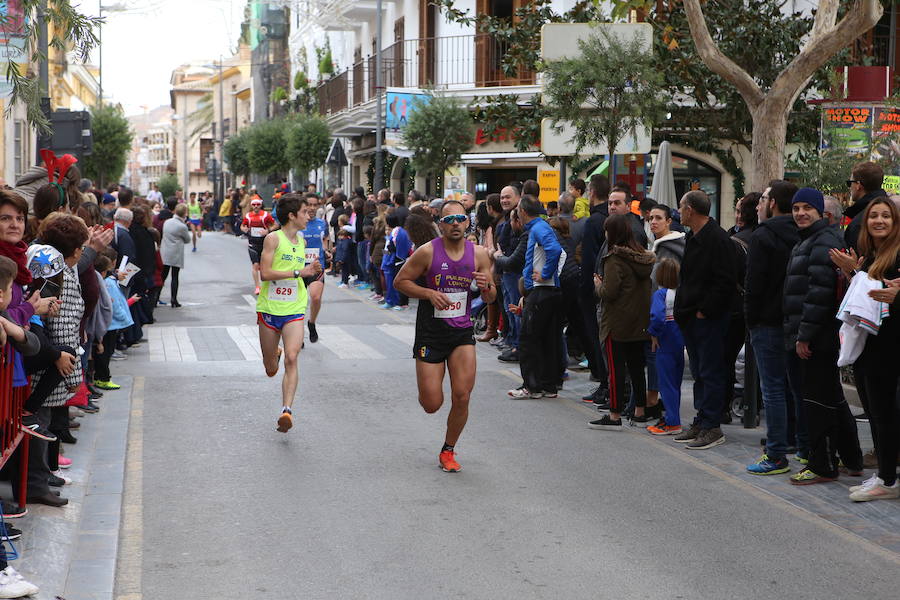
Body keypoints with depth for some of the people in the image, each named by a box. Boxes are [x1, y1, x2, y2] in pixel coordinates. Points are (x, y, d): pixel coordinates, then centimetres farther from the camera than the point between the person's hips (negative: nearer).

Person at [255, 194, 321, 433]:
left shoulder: (302, 242, 13)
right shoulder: (273, 238, -7)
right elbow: (265, 273, -16)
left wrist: (312, 271, 9)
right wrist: (299, 272, -17)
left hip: (294, 310, 3)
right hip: (269, 308, -3)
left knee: (291, 359, -18)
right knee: (270, 370, 9)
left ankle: (286, 410, -22)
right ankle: (274, 354, 45)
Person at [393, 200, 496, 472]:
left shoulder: (479, 254, 0)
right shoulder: (427, 252, -10)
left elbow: (491, 298, 8)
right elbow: (400, 281, -3)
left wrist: (486, 287, -16)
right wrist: (429, 293, -17)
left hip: (462, 332, 2)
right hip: (430, 332, -2)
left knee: (462, 397, -7)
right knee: (431, 404, -2)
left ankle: (448, 451, 17)